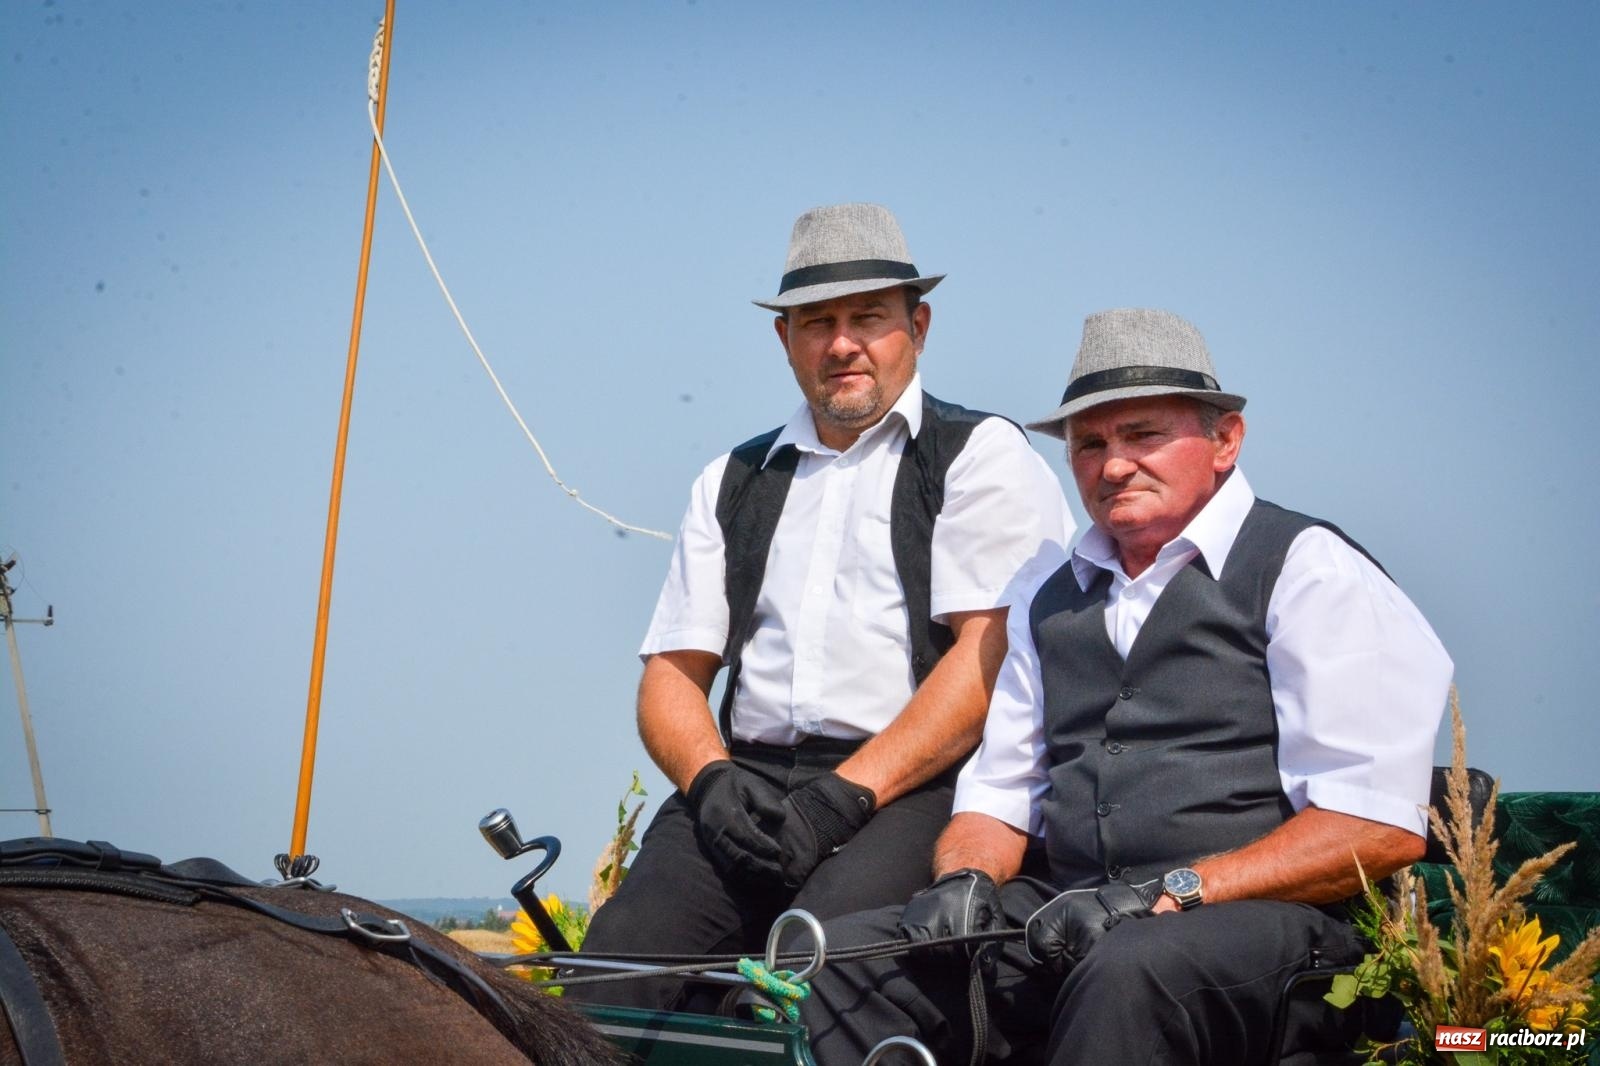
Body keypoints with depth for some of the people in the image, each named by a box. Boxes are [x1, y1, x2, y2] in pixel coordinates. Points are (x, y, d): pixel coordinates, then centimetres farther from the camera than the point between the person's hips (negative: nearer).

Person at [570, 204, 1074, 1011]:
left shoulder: (981, 454, 8)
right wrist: (710, 778, -5)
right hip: (750, 781, 4)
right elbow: (670, 672, 18)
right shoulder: (733, 482, 24)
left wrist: (847, 793, -15)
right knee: (624, 945, -25)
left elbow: (991, 652, -6)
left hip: (913, 789, -4)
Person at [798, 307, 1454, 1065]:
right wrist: (963, 880, -3)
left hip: (1260, 919, -5)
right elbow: (996, 796, 21)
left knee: (1128, 972, -39)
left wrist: (1171, 892, -18)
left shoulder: (1308, 571, -1)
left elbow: (1380, 829, -11)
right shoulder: (1051, 602, 21)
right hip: (1061, 916, 6)